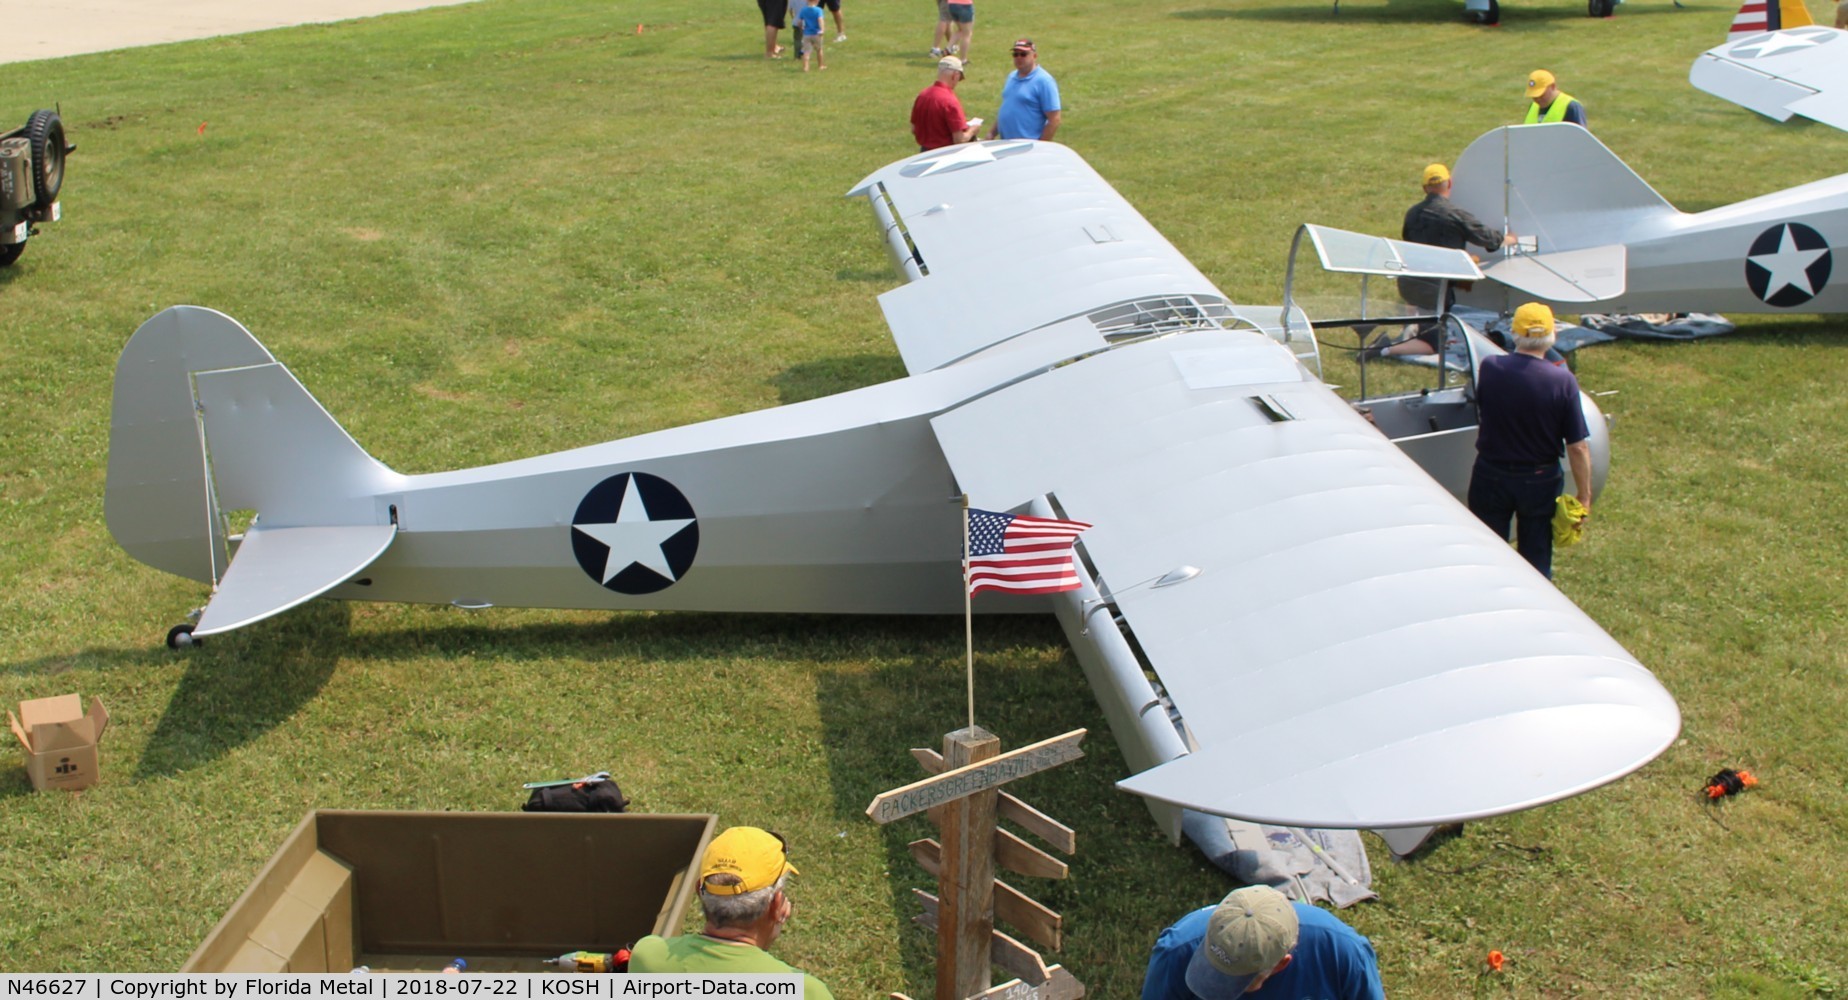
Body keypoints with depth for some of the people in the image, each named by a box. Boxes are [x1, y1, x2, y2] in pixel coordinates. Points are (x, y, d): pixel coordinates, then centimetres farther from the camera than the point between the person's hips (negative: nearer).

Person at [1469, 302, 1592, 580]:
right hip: (1540, 482, -1)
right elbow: (1578, 447, -15)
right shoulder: (1563, 381, -17)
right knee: (1537, 559, 14)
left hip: (1491, 476, 1)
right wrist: (1584, 497, -5)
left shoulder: (1489, 369, -14)